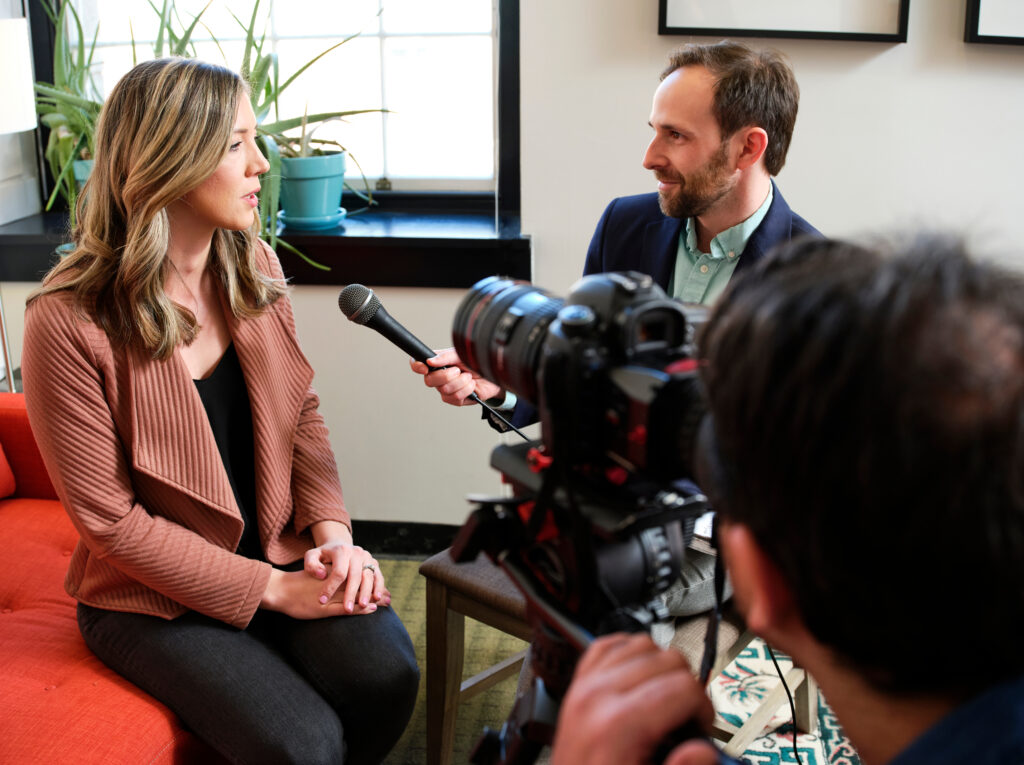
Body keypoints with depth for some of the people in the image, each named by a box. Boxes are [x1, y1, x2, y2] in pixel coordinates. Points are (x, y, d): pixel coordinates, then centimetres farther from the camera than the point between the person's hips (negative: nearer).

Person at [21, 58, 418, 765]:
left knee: (386, 675, -21)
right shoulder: (68, 321, -19)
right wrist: (271, 589, -16)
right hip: (153, 596, -5)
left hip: (280, 550, 5)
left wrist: (331, 531, -8)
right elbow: (110, 519, -16)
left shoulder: (254, 267, 1)